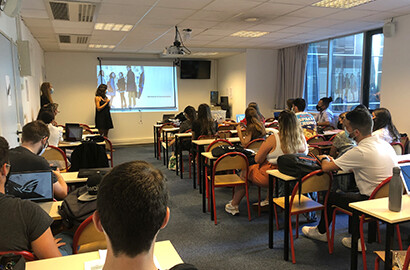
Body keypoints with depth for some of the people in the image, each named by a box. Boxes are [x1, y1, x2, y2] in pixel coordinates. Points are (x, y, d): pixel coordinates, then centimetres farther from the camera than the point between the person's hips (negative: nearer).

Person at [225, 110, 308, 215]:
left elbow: (258, 159, -17)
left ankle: (233, 205, 29)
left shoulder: (273, 138, -24)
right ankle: (269, 200, 40)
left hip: (269, 178, -6)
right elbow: (305, 153, 13)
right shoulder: (301, 138, -9)